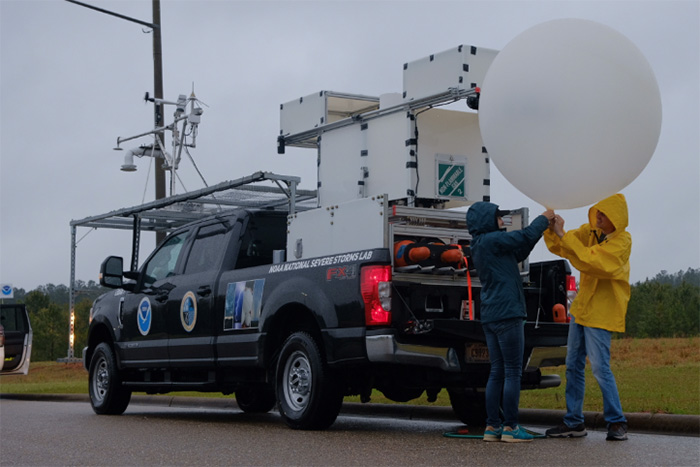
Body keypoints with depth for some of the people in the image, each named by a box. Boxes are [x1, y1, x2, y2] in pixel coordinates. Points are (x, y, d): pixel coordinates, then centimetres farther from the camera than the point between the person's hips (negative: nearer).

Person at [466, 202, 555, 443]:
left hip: (490, 317, 10)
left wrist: (542, 227, 13)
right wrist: (544, 218, 3)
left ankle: (492, 426, 11)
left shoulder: (481, 246, 17)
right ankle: (510, 427, -3)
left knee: (497, 372, 11)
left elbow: (519, 253, 20)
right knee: (513, 371, -4)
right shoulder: (491, 240, -12)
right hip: (507, 314, -10)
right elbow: (525, 236, -15)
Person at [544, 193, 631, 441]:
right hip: (581, 307, 8)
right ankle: (574, 422, 16)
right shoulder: (590, 231, 5)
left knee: (600, 367, -10)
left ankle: (617, 422, 1)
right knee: (573, 366, 9)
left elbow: (591, 260, -29)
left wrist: (563, 234, -29)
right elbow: (560, 247, 9)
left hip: (601, 312, -8)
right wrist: (551, 230, -12)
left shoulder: (622, 241, -16)